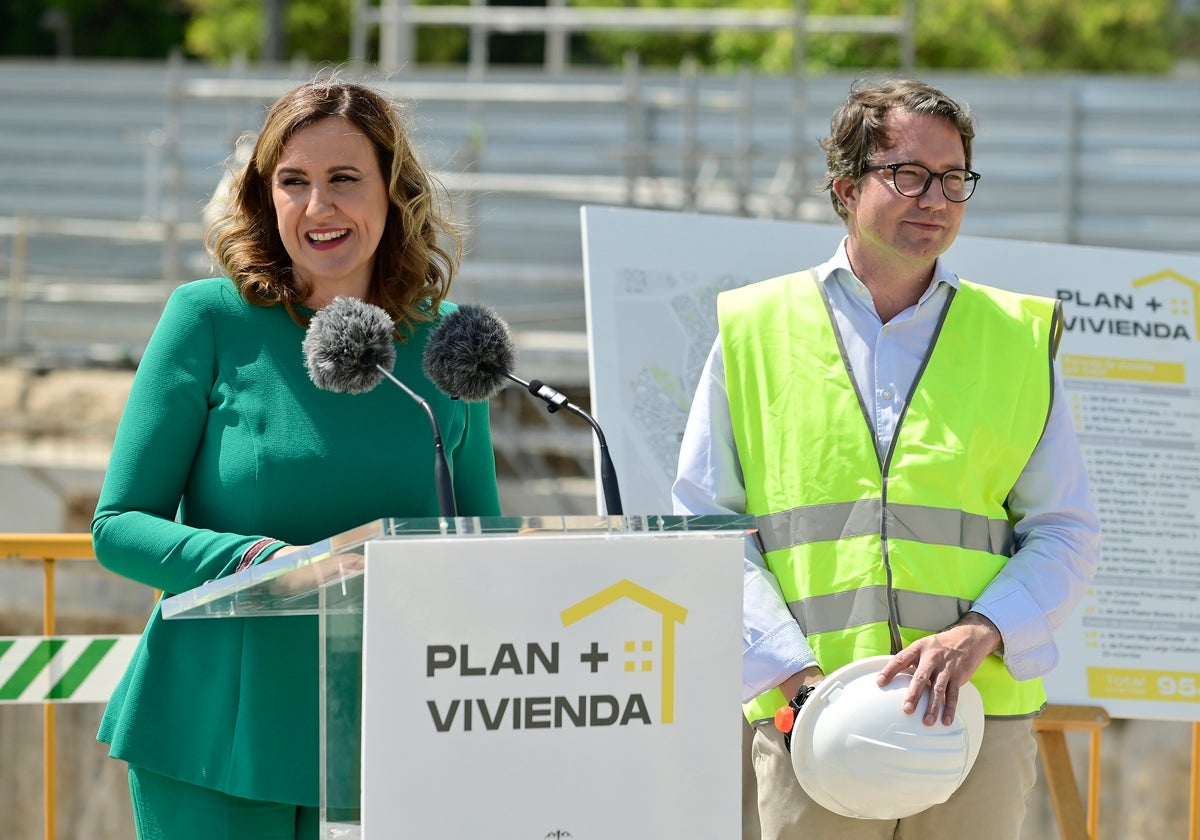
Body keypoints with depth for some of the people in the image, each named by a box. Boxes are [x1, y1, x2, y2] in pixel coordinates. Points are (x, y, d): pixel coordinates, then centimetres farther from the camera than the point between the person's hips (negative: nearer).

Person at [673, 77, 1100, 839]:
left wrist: (977, 635, -9)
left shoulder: (1018, 340, 11)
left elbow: (1067, 533, 9)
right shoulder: (753, 332, 8)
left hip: (978, 721, 1)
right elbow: (705, 526, 6)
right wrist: (794, 669, -8)